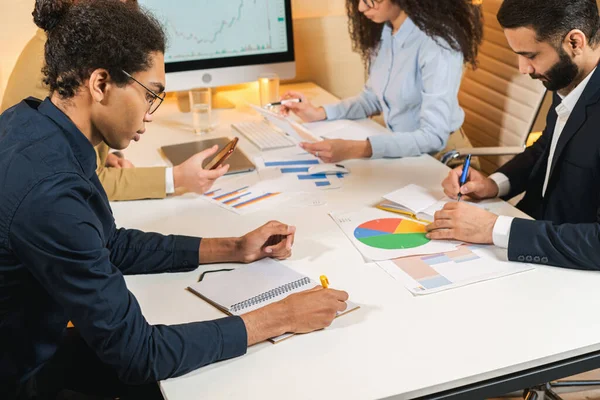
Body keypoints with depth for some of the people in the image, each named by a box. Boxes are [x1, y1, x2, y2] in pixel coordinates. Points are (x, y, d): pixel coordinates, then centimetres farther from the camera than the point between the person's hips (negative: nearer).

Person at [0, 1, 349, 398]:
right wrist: (280, 318, -19)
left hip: (33, 346, 8)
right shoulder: (48, 191, -33)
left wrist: (233, 249, 5)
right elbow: (138, 354, -26)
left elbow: (111, 246, 8)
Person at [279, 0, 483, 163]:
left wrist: (355, 149, -37)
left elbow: (433, 137, -28)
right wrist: (320, 113, -2)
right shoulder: (383, 31, -2)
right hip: (400, 147, 6)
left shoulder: (437, 43, -24)